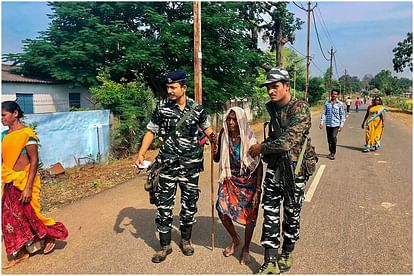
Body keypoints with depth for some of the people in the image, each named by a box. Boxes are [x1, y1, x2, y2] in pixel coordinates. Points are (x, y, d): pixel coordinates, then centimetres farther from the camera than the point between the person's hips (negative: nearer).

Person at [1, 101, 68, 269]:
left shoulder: (26, 134, -14)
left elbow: (34, 160, -17)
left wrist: (28, 187, -21)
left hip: (23, 182, -7)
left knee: (28, 215, 3)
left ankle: (50, 236, 27)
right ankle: (21, 252, 26)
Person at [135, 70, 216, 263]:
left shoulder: (197, 108, -1)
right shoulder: (162, 107, -4)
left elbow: (206, 127, 15)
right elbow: (151, 131, 2)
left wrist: (215, 140, -3)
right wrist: (141, 153, -8)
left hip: (191, 163, 1)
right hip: (169, 162, -1)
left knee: (189, 203, 11)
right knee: (164, 204, 1)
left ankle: (185, 240, 31)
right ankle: (165, 245, 18)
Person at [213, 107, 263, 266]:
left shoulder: (249, 139, -14)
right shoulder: (224, 136, -4)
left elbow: (259, 165, -11)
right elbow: (216, 159, 5)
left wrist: (258, 189, -14)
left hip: (249, 181, -3)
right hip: (230, 180, 3)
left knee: (249, 215, 4)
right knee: (222, 210, -6)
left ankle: (246, 249, 29)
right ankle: (235, 239, 25)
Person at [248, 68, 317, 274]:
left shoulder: (300, 108, -16)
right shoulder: (271, 107, 7)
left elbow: (289, 141, -25)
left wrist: (261, 148, -14)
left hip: (295, 168, -5)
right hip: (274, 166, 6)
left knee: (291, 214, 10)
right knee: (270, 212, 2)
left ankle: (287, 254, 32)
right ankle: (270, 262, 10)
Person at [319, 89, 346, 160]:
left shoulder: (340, 104, 0)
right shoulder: (327, 103, 6)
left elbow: (342, 115, 3)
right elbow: (323, 113, 7)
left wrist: (341, 125, -2)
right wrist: (321, 123, -1)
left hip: (336, 124, -3)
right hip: (328, 124, 3)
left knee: (334, 137, -17)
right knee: (329, 139, 9)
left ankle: (333, 153, -7)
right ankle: (331, 152, 26)